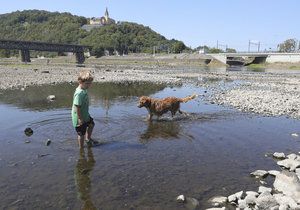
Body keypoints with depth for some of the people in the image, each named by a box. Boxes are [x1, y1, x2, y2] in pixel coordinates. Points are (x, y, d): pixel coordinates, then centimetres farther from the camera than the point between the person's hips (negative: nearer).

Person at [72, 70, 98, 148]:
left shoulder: (84, 90, 2)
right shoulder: (79, 93, -29)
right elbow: (77, 107, -29)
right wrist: (80, 118, -25)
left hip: (85, 115, 10)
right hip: (80, 118, -10)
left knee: (91, 124, 29)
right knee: (81, 133, 6)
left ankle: (88, 139, 47)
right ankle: (81, 148, 24)